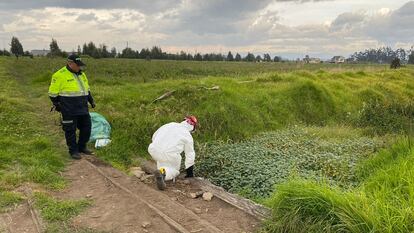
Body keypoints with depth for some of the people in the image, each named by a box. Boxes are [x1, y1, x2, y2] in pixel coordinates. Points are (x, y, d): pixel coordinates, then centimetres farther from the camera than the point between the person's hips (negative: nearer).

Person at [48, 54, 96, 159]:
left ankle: (82, 147, 26)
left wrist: (91, 100, 18)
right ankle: (73, 151, 14)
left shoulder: (81, 74, 12)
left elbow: (86, 88, 24)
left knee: (86, 126, 9)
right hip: (69, 109, -7)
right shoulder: (60, 75, -9)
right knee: (70, 130, 2)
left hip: (82, 107, 7)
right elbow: (53, 92, -5)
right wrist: (57, 104, -8)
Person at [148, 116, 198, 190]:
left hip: (153, 150, 6)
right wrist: (190, 171, 25)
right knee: (174, 171, 16)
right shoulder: (188, 136, 9)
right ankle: (162, 172, -14)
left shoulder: (170, 124, 20)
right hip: (170, 154, -6)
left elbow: (154, 136, 26)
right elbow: (190, 154, 14)